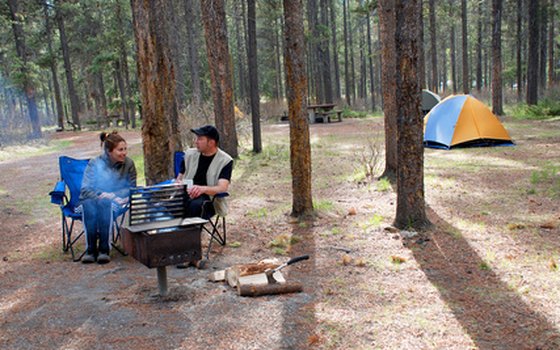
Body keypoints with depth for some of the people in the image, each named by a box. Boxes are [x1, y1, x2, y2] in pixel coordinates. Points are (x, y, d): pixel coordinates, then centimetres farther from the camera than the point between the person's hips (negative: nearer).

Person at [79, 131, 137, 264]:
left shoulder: (128, 164, 1)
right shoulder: (95, 164, -2)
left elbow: (132, 189, 0)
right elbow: (85, 190, -7)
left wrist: (111, 195, -15)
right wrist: (101, 195, -25)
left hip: (113, 202, 0)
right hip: (92, 200, 0)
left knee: (105, 203, -36)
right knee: (88, 203, -35)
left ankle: (104, 248, -35)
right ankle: (90, 248, -34)